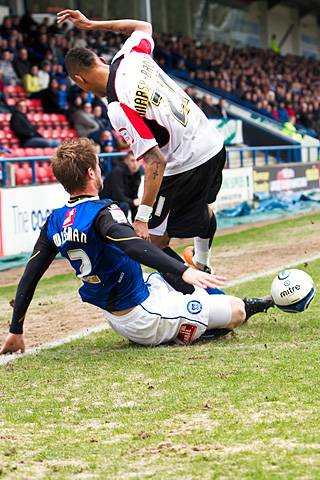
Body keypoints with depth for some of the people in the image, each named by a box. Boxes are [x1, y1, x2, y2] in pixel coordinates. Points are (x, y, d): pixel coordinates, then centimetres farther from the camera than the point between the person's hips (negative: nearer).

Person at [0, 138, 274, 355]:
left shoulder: (55, 222, 2)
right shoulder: (101, 212, -21)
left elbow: (30, 276, 6)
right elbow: (133, 246, -41)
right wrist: (184, 271, -51)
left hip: (118, 322, 9)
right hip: (145, 320, -9)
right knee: (237, 310, -5)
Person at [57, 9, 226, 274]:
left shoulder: (118, 107, -25)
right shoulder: (131, 57, -4)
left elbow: (155, 161, -29)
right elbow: (144, 26, 23)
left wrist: (142, 217, -30)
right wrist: (92, 24, 21)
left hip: (187, 167, -9)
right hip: (215, 145, 9)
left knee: (155, 240, 2)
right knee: (200, 206, 34)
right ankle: (202, 267, 57)